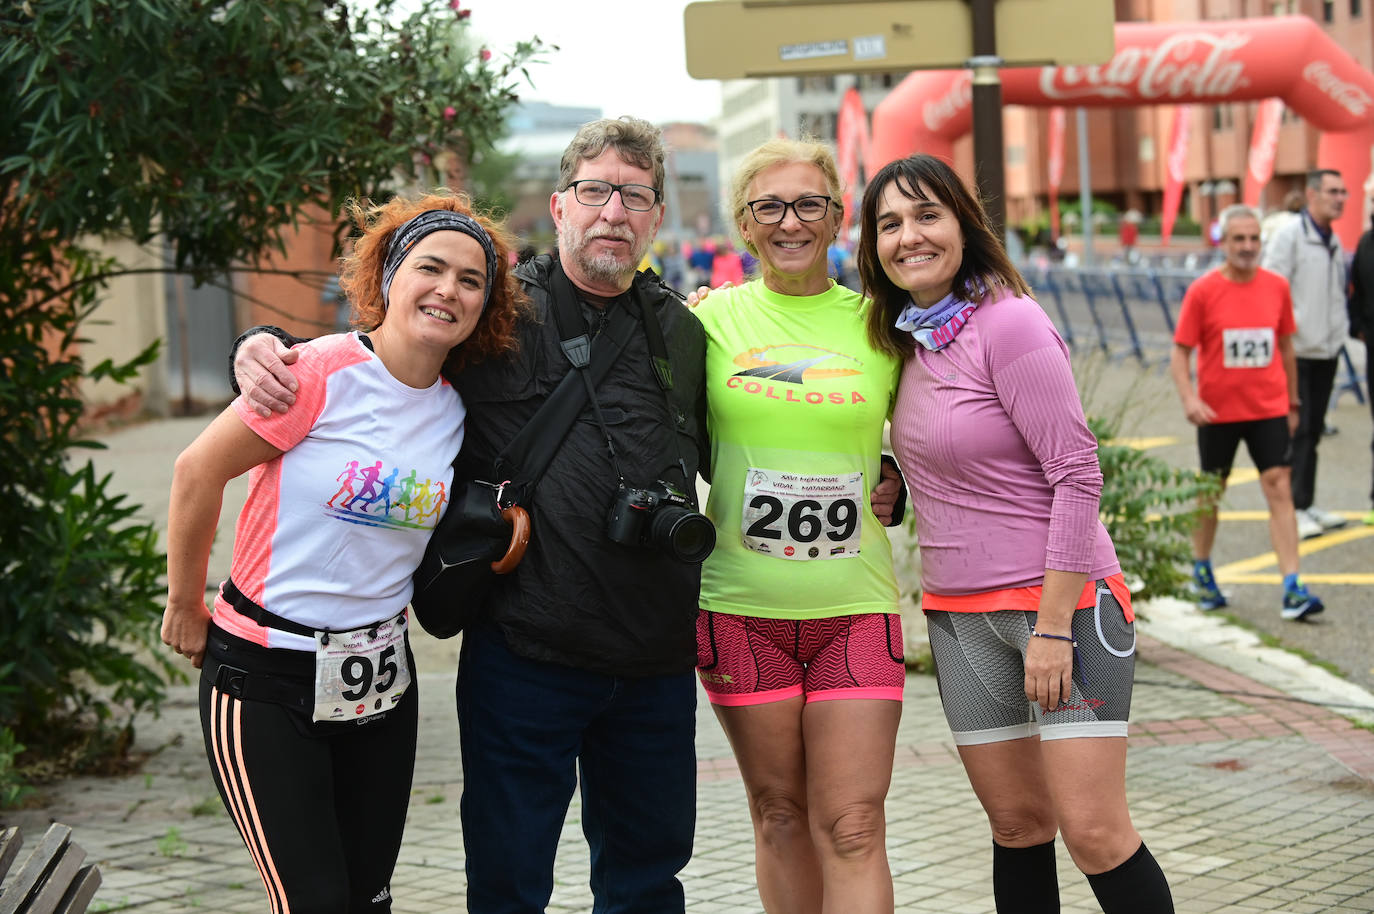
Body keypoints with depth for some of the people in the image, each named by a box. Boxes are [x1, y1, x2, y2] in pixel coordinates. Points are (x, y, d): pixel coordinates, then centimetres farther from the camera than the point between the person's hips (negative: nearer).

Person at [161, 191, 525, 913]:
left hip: (380, 680, 6)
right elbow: (198, 471, -9)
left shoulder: (456, 413, 4)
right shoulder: (324, 373, -15)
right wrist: (185, 605, 1)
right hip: (264, 676, -6)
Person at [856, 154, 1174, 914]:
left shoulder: (1008, 323, -13)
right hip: (960, 615, 7)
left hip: (1061, 600, -7)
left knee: (1093, 831, -7)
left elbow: (1076, 475, -17)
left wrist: (1054, 625, -18)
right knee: (1017, 825, 10)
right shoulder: (911, 340, 10)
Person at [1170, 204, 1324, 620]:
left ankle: (1292, 589, -11)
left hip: (1268, 409, 2)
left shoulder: (1276, 287, 2)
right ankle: (1202, 573, 33)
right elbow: (1179, 354, -6)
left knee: (1280, 489, -8)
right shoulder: (1202, 291, -7)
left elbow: (1286, 348, 13)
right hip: (1218, 411, -2)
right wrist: (1189, 399, -21)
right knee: (1211, 493, 12)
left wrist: (1293, 402, 17)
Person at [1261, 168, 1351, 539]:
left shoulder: (1333, 240, 13)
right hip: (1296, 351, -8)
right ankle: (1292, 510, -2)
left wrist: (1341, 327, 13)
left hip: (1326, 350, 8)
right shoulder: (1290, 234, -12)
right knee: (1296, 430, -7)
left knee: (1313, 430, 13)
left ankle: (1306, 505, 20)